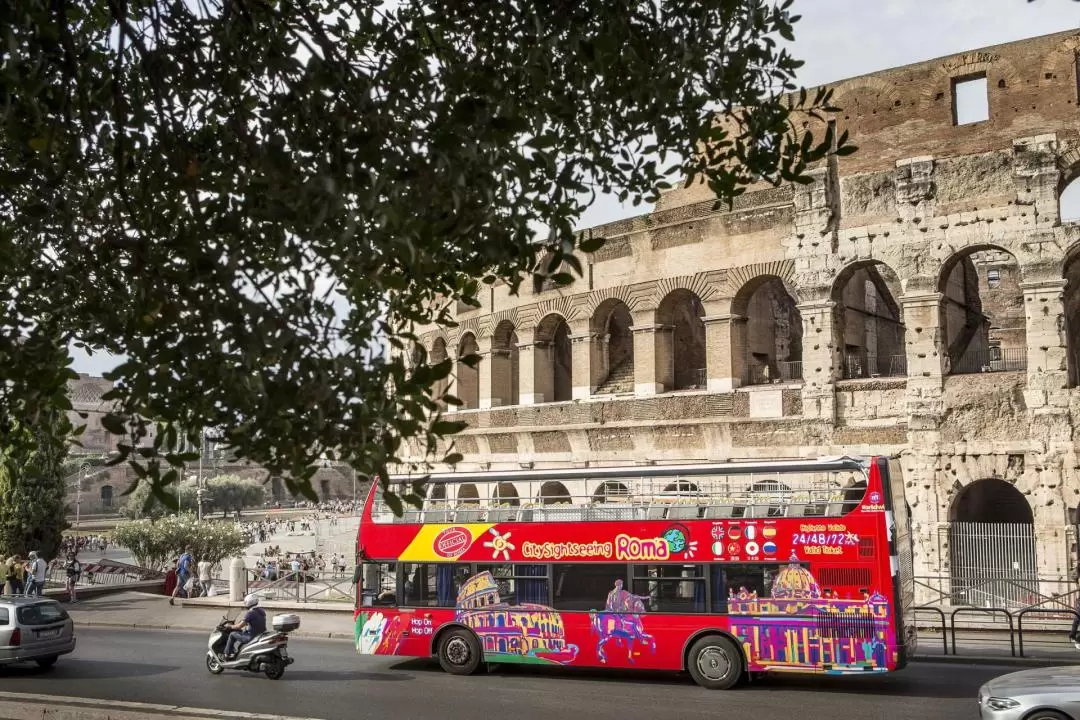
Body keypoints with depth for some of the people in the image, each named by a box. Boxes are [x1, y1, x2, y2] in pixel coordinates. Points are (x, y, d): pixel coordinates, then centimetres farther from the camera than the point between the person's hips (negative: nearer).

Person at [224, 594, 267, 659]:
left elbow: (240, 626, -13)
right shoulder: (261, 611, 8)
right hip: (261, 635, 8)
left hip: (252, 637, -8)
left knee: (232, 634, 7)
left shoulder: (250, 613, -17)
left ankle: (226, 654, 13)